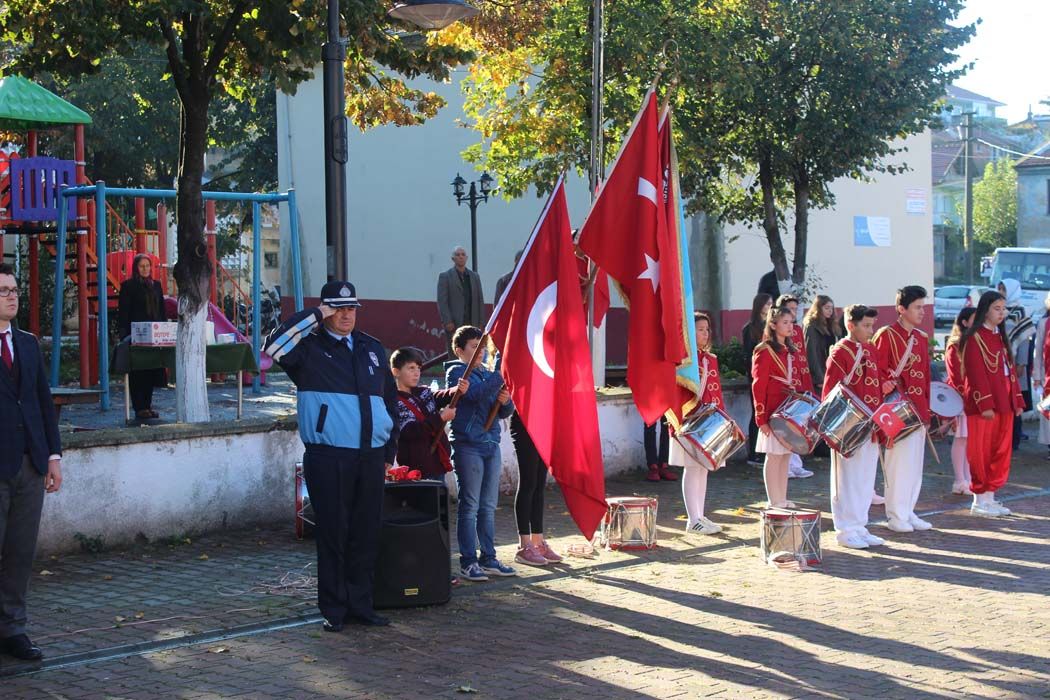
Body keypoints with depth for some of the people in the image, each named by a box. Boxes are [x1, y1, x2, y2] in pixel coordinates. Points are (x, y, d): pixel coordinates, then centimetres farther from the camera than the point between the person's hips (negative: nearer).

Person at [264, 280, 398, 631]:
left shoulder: (372, 348, 17)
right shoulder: (310, 347, 0)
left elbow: (389, 398, 23)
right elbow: (275, 348, -21)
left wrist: (390, 449, 18)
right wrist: (314, 316, -15)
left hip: (371, 457, 5)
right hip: (328, 457, -5)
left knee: (367, 534, 8)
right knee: (333, 533, -1)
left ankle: (360, 603, 17)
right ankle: (334, 609, 7)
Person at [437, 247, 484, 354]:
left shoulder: (474, 276, 15)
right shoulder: (445, 276, 3)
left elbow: (480, 300, 15)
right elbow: (442, 301, -3)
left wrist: (480, 321, 6)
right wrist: (447, 321, -12)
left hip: (472, 322, 3)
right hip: (454, 323, -3)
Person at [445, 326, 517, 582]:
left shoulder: (487, 373, 17)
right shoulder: (456, 372, -3)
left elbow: (504, 411, 16)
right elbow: (478, 394, -21)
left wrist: (506, 402, -6)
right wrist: (501, 372, -23)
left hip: (491, 444, 7)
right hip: (468, 445, -7)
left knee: (488, 507, 9)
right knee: (469, 506, -4)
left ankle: (488, 559, 15)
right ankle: (468, 562, 0)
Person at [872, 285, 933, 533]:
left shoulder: (922, 338, 13)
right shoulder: (886, 335, -8)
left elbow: (926, 375, 16)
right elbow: (879, 372, -11)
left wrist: (927, 409, 14)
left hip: (918, 409, 7)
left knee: (915, 464, 10)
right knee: (898, 461, -4)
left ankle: (908, 511, 19)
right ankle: (895, 515, 3)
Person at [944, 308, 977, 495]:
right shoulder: (955, 346, -9)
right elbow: (956, 376, -13)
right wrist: (966, 394, -18)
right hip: (961, 397, -8)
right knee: (961, 438, -3)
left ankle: (968, 479, 16)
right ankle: (960, 482, 2)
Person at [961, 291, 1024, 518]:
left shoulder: (1000, 337, 16)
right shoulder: (975, 338, -9)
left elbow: (1009, 369, 18)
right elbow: (976, 373, -15)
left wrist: (1017, 400, 13)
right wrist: (985, 404, -19)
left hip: (1004, 403, 8)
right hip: (983, 405, -8)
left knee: (1002, 451, 9)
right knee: (981, 453, -2)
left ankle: (990, 496, 17)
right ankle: (979, 500, 5)